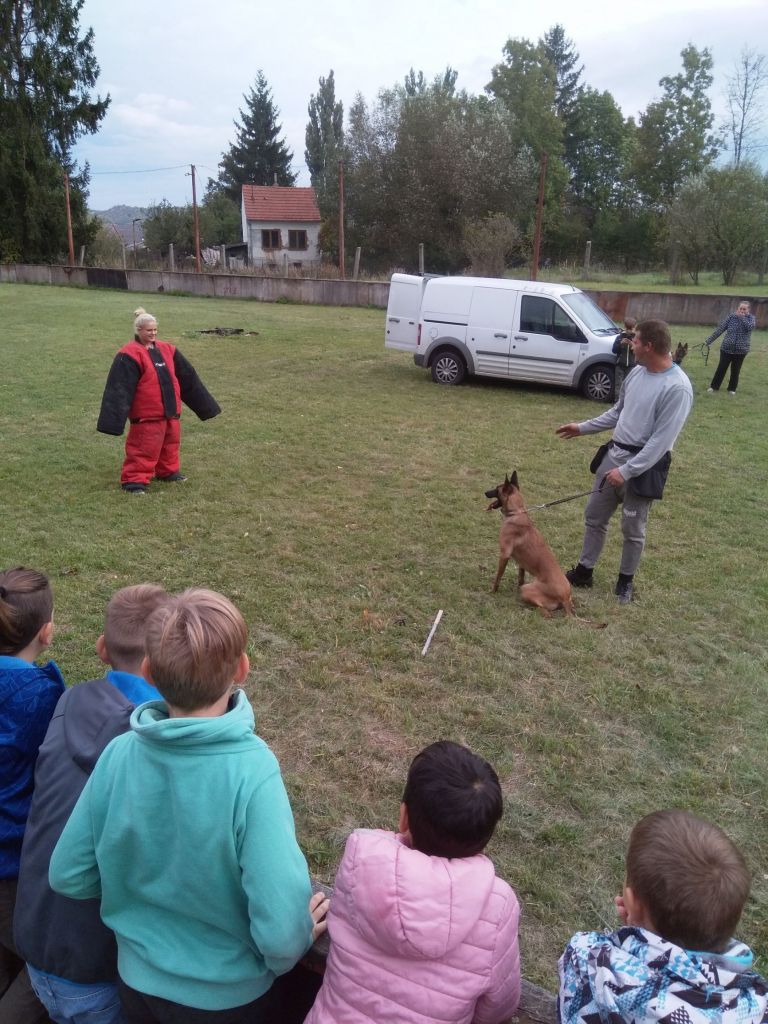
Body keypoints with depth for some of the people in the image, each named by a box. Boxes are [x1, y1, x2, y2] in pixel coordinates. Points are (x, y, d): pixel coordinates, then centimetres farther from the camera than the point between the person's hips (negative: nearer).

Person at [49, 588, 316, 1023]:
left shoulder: (119, 753, -20)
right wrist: (278, 962, -9)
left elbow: (68, 876, -7)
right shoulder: (252, 771, -32)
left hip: (139, 981, 3)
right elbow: (282, 933, -31)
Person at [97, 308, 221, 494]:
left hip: (170, 411, 7)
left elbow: (188, 378, 14)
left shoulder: (167, 350, 9)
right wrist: (116, 419, -23)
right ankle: (135, 480, 4)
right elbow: (120, 387, -17)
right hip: (146, 414, -7)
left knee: (170, 443, 19)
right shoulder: (130, 355, -12)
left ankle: (168, 472, 36)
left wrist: (205, 404, 16)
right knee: (143, 448, -4)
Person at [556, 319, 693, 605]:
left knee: (633, 529, 9)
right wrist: (583, 427, 18)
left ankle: (626, 580, 29)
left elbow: (661, 440, -24)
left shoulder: (677, 388, -22)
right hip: (614, 454, 8)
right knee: (594, 517, 14)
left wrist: (627, 471, -25)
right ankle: (583, 571, 29)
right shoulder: (637, 373, 3)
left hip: (645, 465, -7)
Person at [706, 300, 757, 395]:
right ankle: (714, 386, 16)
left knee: (735, 370, 10)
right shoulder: (731, 316, -1)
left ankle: (732, 389, 24)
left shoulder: (751, 318, -1)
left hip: (741, 350, 0)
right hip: (727, 348, 0)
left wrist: (742, 317, -18)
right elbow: (720, 329, -2)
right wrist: (709, 340, -5)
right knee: (721, 368, 3)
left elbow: (750, 327, -23)